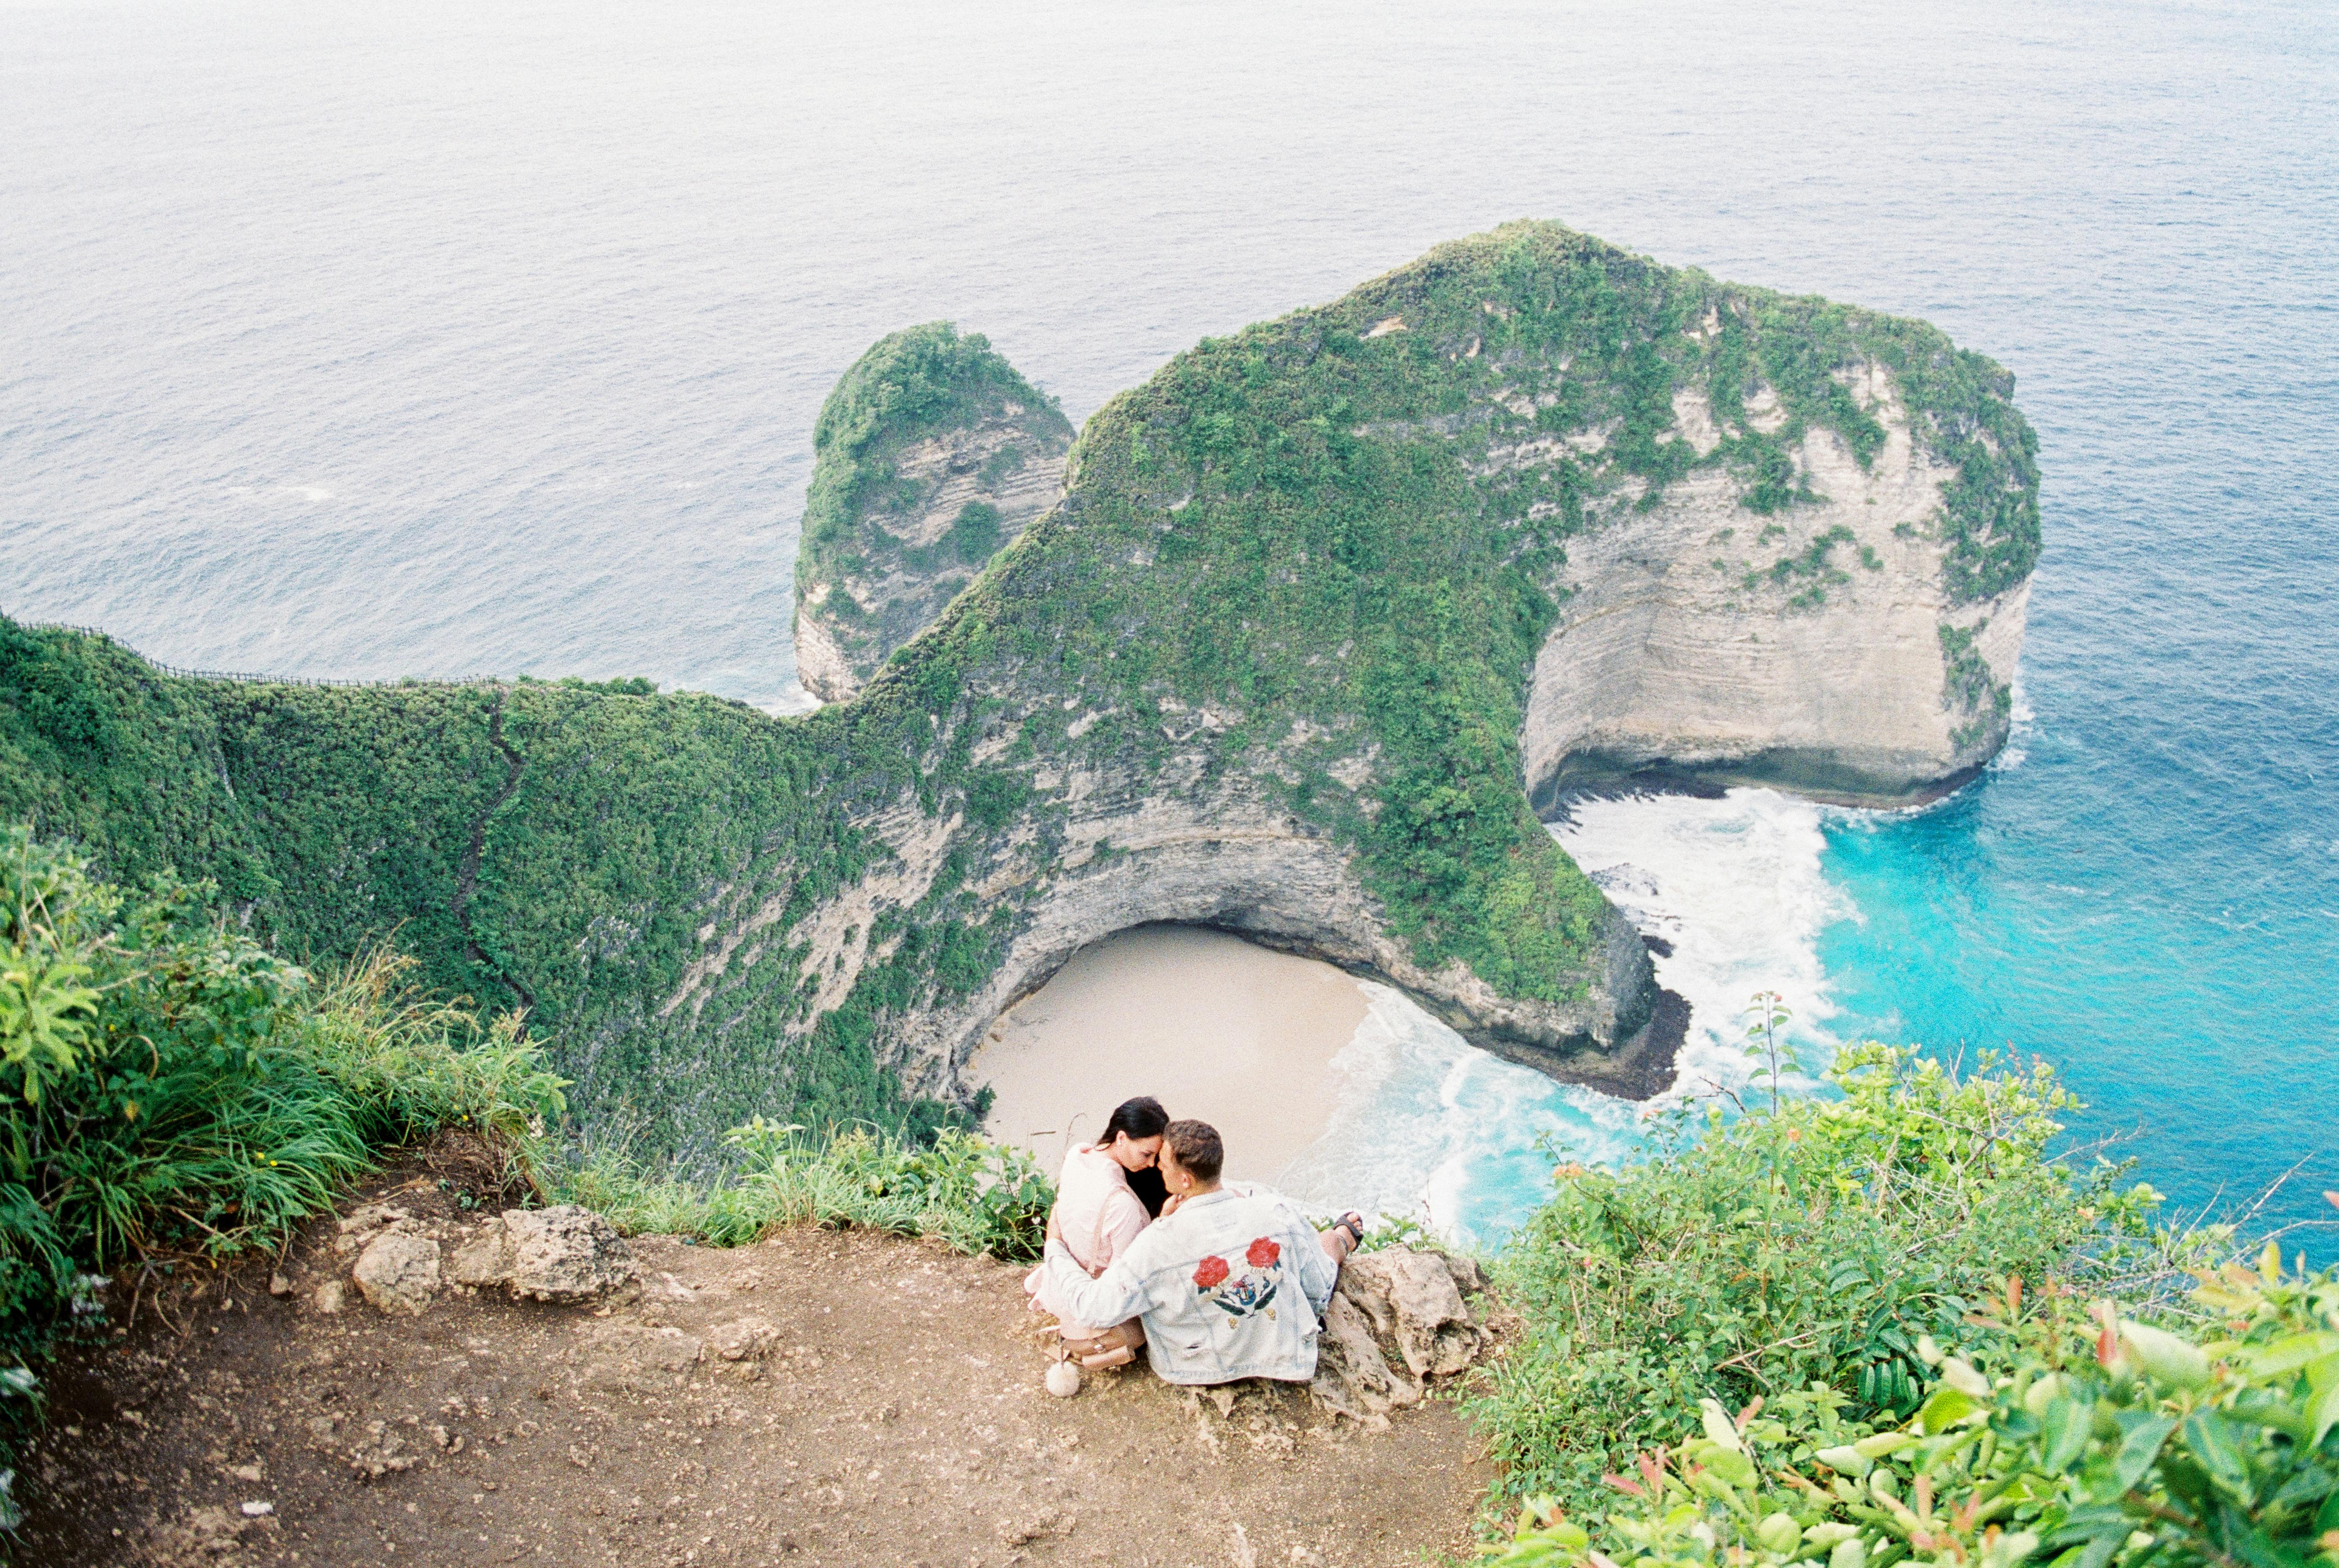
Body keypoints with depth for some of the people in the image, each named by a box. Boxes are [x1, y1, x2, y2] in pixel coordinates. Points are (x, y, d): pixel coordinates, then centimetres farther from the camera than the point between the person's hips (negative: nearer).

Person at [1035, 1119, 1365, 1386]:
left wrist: (1055, 1248, -11)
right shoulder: (1277, 1211, -26)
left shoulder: (1158, 1245, -33)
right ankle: (1343, 1237, 59)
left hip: (1205, 1364, 0)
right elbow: (1319, 1288, -11)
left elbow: (1095, 1306, -26)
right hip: (1284, 1354, 1)